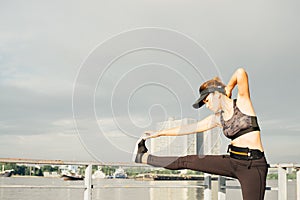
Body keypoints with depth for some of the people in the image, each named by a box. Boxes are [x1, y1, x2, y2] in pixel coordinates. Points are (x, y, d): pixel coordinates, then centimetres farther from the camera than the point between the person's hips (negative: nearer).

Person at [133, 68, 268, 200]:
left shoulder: (242, 103, -4)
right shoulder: (218, 118, 11)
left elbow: (241, 73, -19)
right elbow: (190, 128, 18)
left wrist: (229, 88, 2)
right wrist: (159, 133, 23)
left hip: (253, 166, -5)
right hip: (232, 161, 6)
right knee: (187, 161, 9)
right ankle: (143, 157, 24)